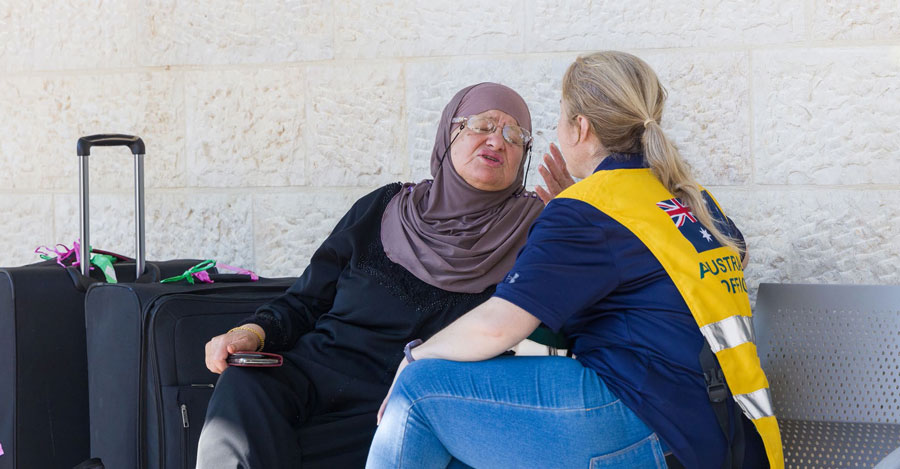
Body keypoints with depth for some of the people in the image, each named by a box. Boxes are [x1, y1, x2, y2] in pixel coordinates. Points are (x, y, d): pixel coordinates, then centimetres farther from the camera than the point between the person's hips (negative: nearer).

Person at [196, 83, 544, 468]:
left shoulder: (528, 230, 10)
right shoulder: (382, 210, 16)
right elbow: (306, 301, 17)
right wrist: (253, 332, -4)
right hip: (314, 375, 4)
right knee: (240, 388, -31)